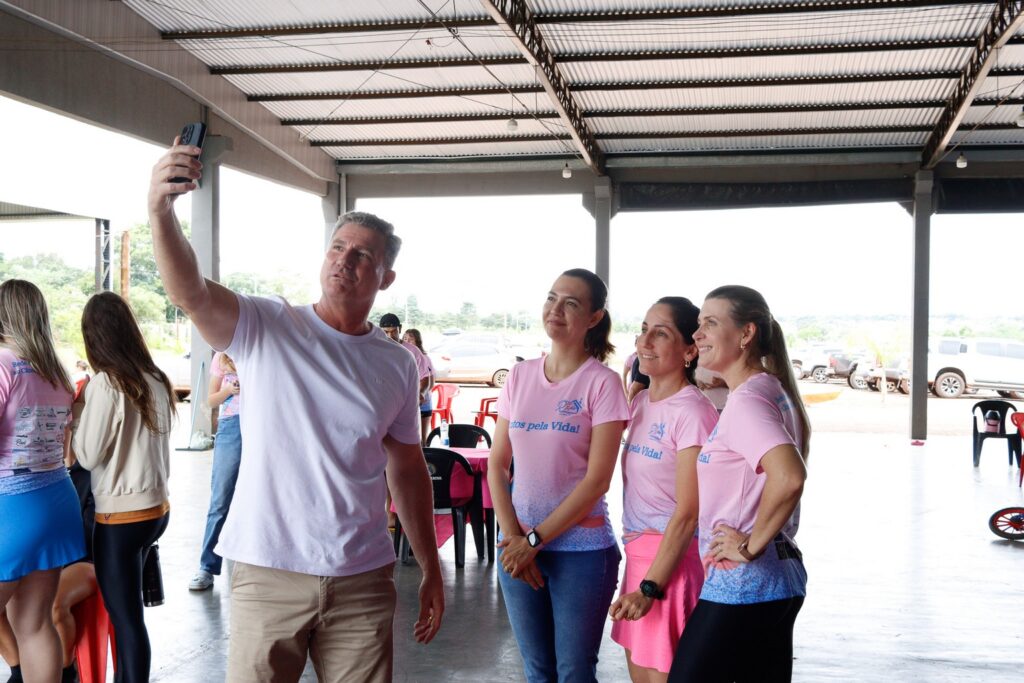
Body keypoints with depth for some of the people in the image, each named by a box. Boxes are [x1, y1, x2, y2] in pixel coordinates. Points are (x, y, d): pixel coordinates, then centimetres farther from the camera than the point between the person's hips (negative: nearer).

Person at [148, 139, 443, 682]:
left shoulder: (397, 365, 5)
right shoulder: (266, 327, -4)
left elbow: (407, 469, 11)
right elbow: (190, 294, -23)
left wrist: (430, 569, 11)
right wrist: (160, 211, -40)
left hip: (362, 579, 3)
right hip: (268, 575, -2)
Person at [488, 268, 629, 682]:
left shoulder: (602, 382, -9)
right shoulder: (520, 375, 5)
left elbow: (597, 480, -13)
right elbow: (497, 465, 5)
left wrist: (535, 539, -12)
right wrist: (513, 537, -6)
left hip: (581, 549, -4)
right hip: (518, 545, 4)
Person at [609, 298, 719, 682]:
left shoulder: (693, 412, -17)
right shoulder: (641, 401, 8)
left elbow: (688, 514, -18)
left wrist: (651, 586, -18)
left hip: (673, 561, -8)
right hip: (637, 555, 8)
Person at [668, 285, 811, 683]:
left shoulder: (746, 400, -17)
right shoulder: (771, 391, 12)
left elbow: (789, 477, -32)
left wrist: (752, 544, -21)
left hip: (739, 586, -9)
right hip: (779, 580, 9)